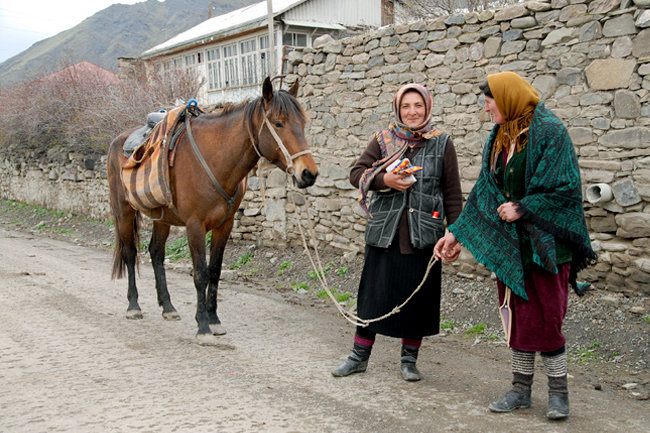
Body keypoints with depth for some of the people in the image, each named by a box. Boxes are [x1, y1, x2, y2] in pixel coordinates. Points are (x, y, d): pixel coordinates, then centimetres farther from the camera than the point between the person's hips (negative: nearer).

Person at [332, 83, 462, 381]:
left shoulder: (442, 144, 4)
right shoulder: (384, 140, 6)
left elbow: (452, 193, 4)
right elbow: (356, 173, 4)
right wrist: (385, 181, -14)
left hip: (423, 233, 0)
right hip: (384, 232, 1)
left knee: (418, 297, 6)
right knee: (373, 293, 5)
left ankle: (409, 360, 22)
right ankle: (359, 356, 19)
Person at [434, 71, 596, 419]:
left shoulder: (549, 132, -10)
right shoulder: (498, 140, 12)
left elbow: (564, 187, -16)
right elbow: (483, 193, 14)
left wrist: (522, 208, -14)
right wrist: (456, 233, 11)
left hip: (543, 243, -6)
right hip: (509, 244, 7)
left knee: (546, 318, -2)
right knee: (516, 316, 9)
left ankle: (558, 392, 12)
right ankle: (521, 389, 19)